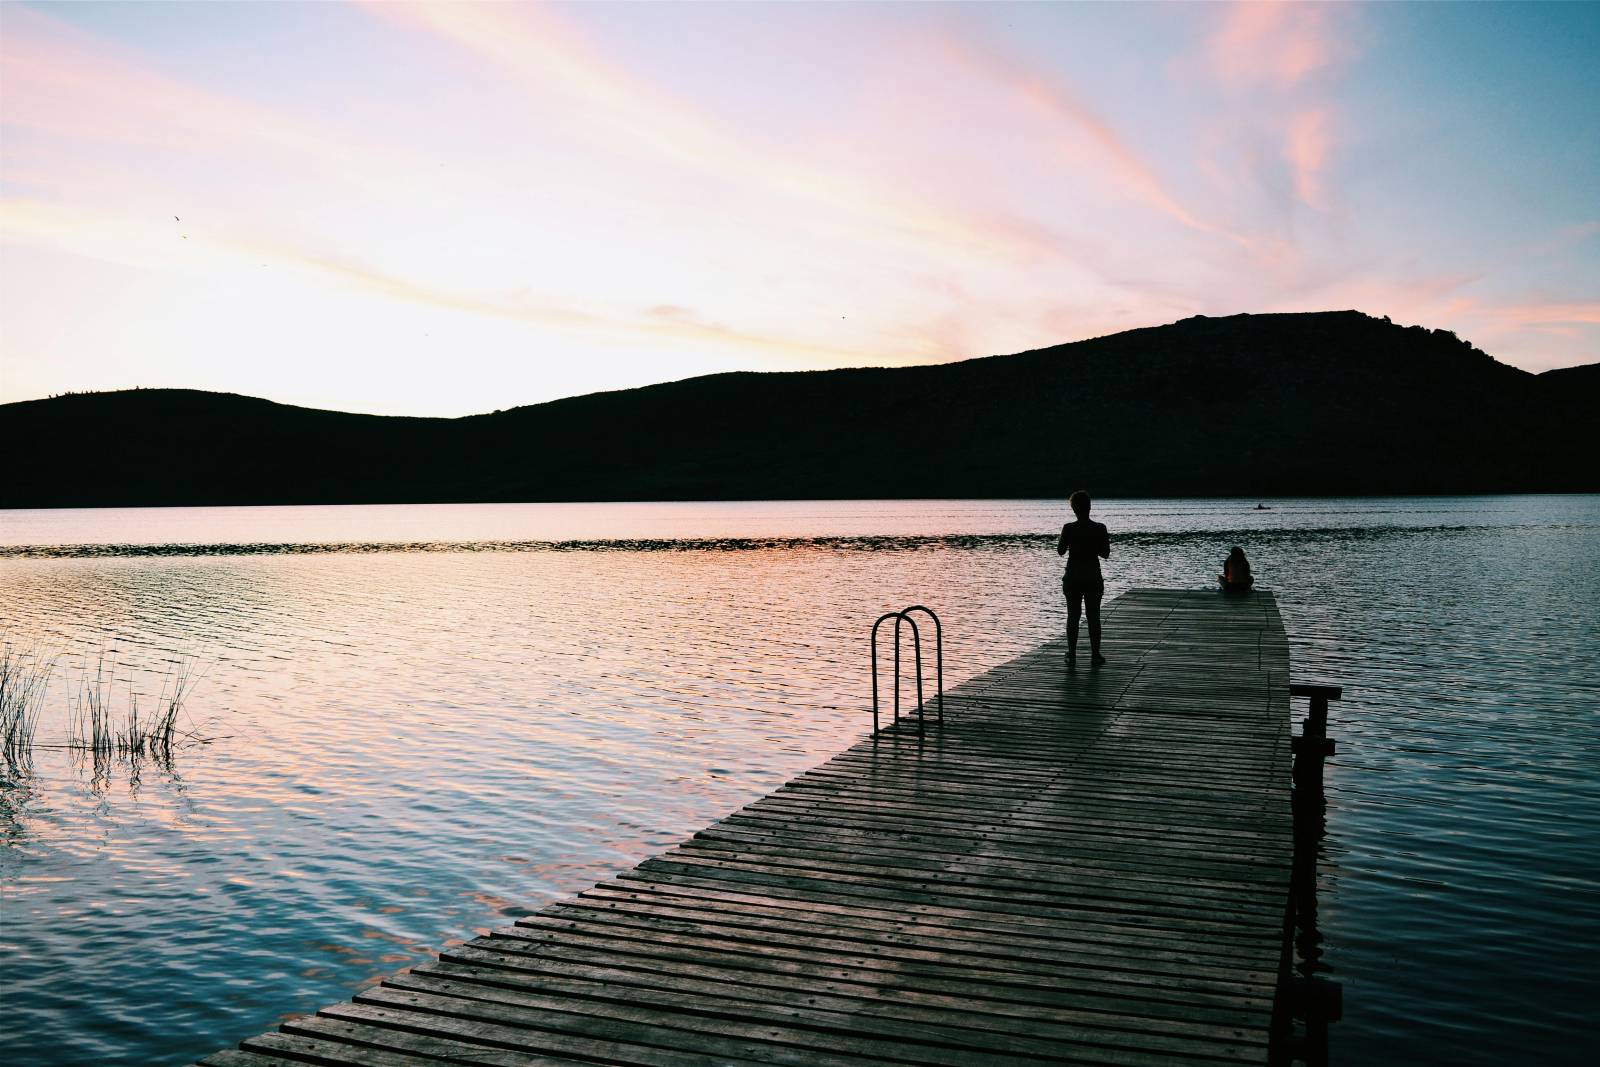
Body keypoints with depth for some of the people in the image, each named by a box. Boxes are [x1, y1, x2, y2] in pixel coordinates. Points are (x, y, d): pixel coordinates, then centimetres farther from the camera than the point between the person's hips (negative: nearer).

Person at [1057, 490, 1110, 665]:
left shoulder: (1069, 528, -12)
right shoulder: (1099, 528, -10)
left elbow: (1061, 551, 0)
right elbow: (1105, 554, -3)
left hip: (1073, 577, 0)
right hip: (1093, 578, 0)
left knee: (1073, 616, 9)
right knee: (1093, 616, 8)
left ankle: (1072, 654, 11)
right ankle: (1095, 655, 8)